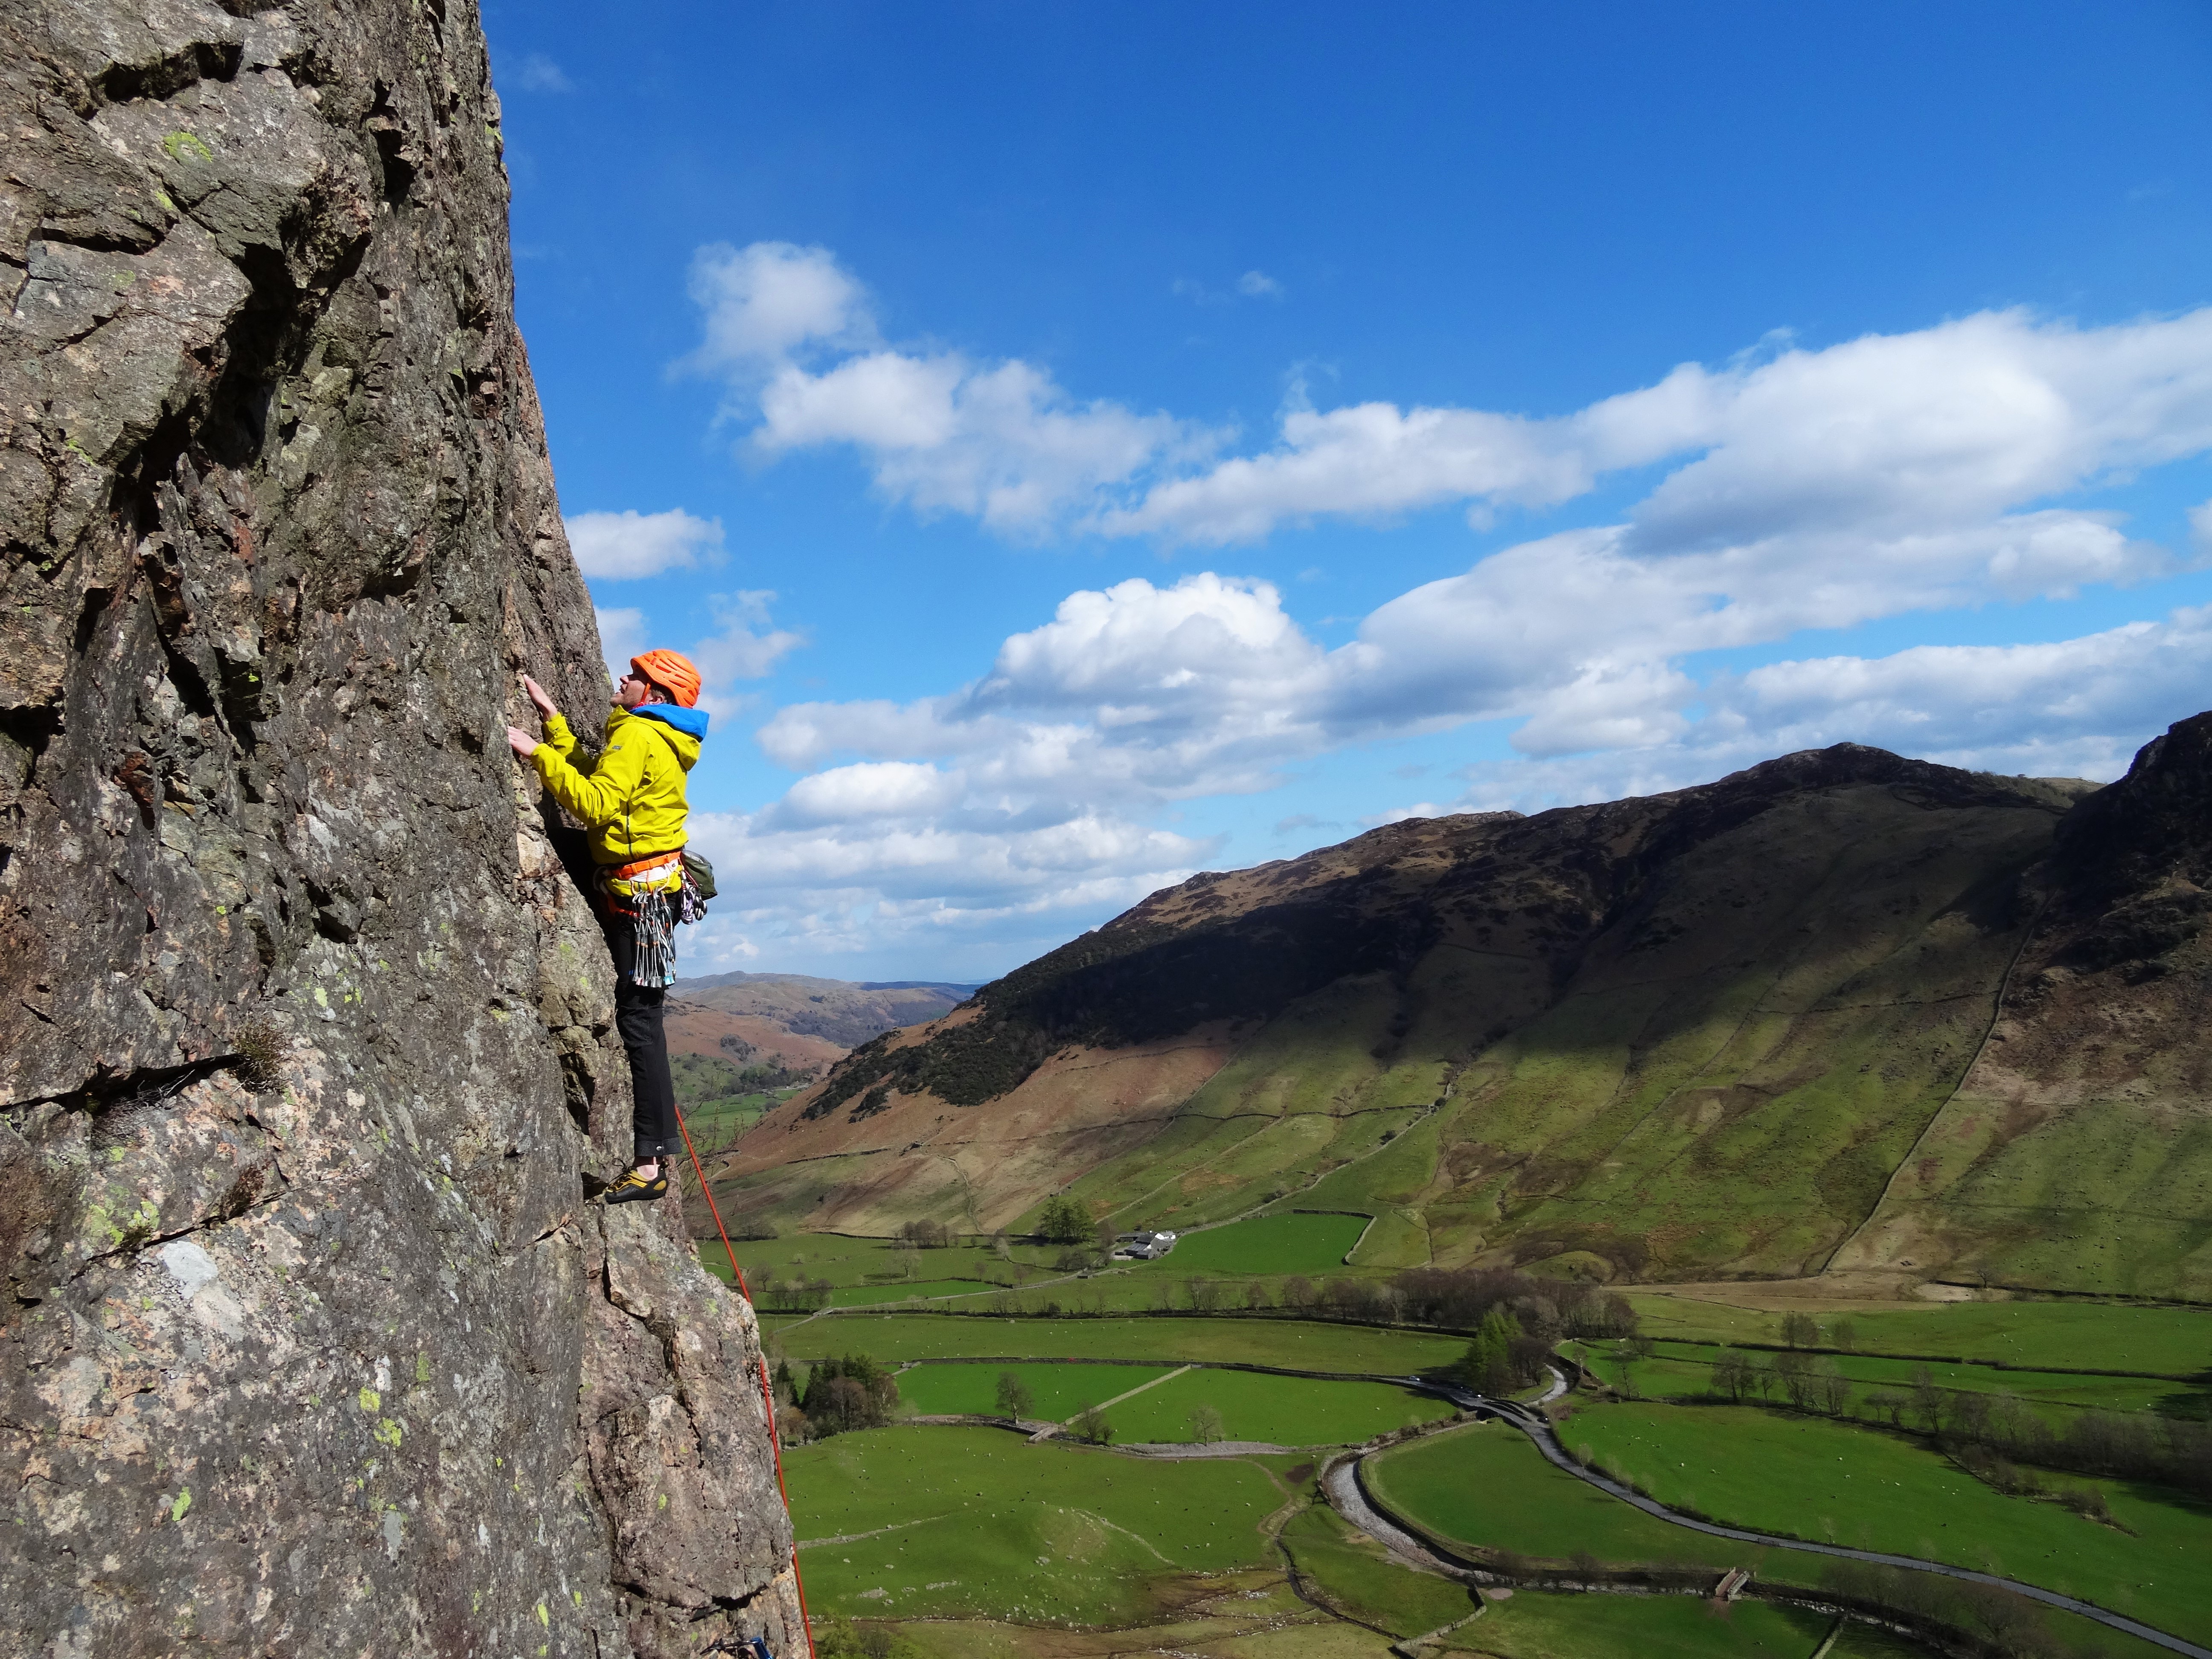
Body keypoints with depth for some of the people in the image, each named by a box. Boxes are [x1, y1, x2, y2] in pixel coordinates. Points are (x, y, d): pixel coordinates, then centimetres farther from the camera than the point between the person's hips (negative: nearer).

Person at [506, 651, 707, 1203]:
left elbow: (595, 804, -24)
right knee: (639, 1017, 18)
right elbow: (591, 774, 24)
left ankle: (652, 1160, -8)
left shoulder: (638, 735, -12)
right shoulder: (660, 741, 19)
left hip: (641, 894, -11)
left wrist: (538, 753, -20)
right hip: (644, 891, 11)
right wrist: (551, 717, 27)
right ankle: (660, 1142, 26)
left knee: (639, 1019, -10)